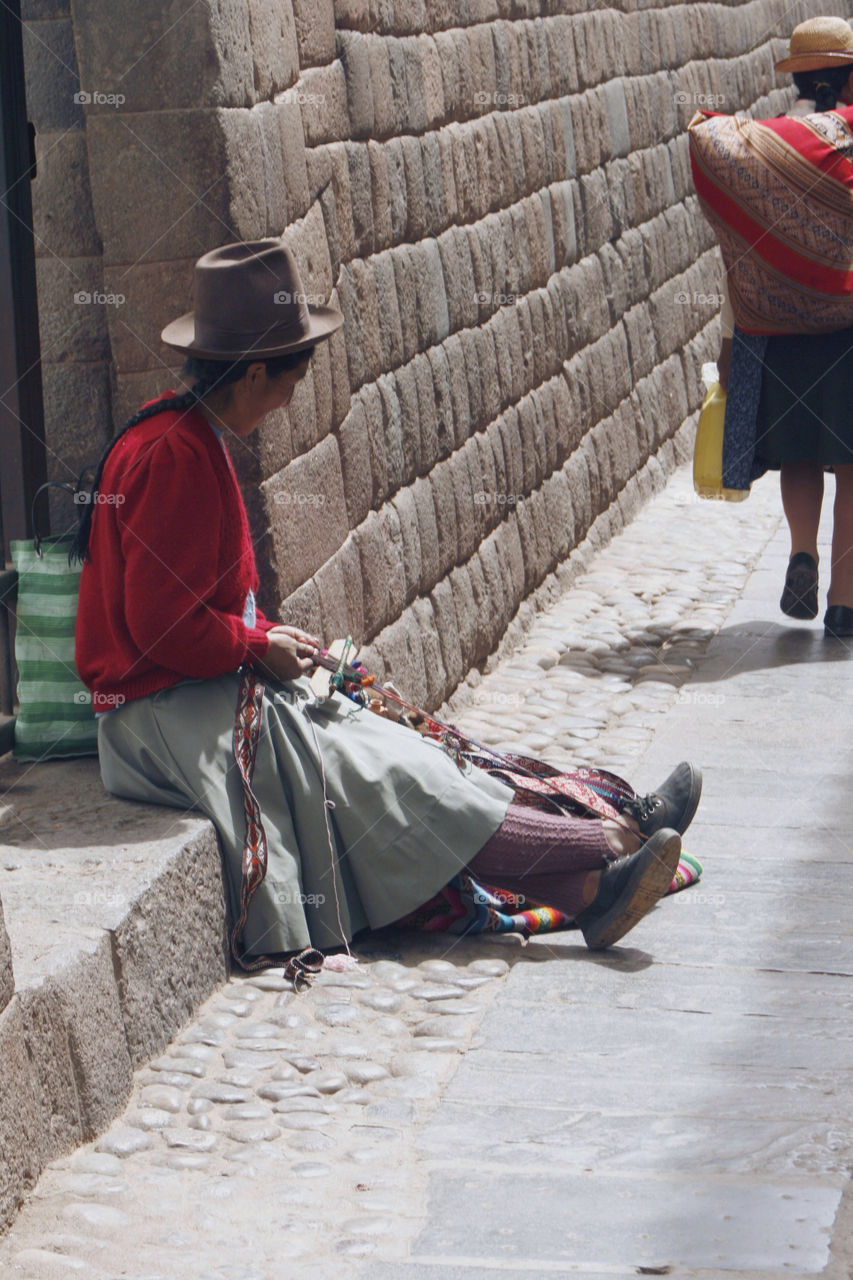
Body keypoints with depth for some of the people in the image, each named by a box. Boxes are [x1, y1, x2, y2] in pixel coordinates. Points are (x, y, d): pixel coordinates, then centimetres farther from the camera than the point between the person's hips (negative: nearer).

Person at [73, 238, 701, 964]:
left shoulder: (185, 436, 12)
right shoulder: (175, 455, -21)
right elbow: (160, 624, -24)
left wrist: (266, 636, 5)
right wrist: (261, 646, -11)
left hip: (211, 693, 10)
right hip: (172, 714, -10)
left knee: (401, 759, -2)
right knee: (390, 782, -11)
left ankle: (588, 889, -10)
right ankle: (612, 841, -12)